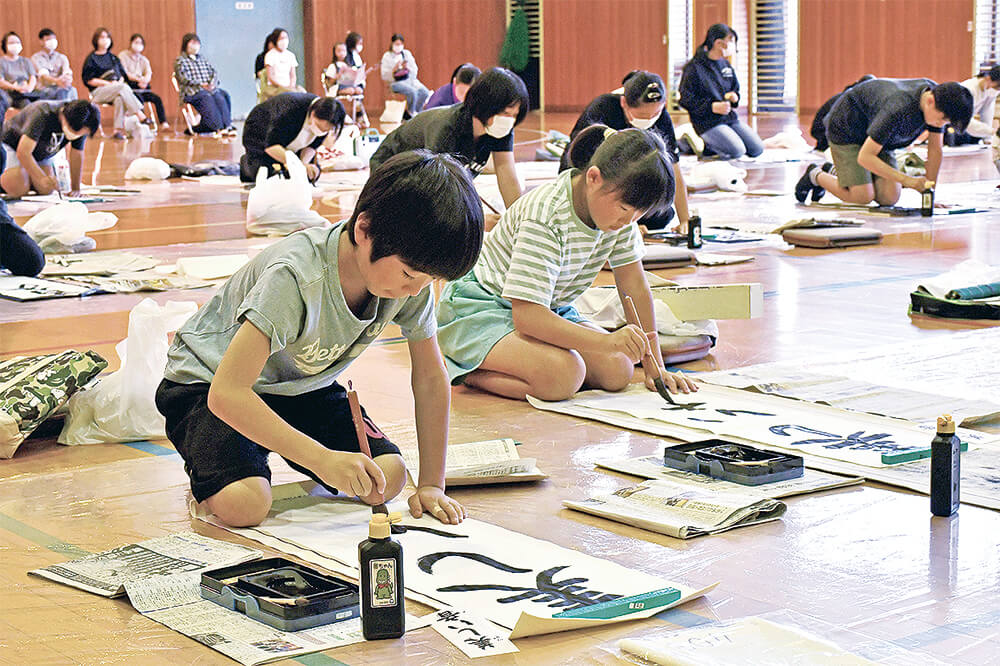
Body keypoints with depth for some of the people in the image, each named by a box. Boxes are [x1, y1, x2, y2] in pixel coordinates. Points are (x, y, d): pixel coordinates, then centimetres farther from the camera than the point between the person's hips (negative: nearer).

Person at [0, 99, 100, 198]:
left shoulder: (82, 127, -24)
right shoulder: (42, 115, -40)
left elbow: (77, 156, -8)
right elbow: (23, 153, -41)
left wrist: (75, 189, -9)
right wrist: (42, 178, -51)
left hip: (41, 154, 5)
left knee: (46, 190, -12)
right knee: (18, 190, -23)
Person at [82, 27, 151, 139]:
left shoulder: (113, 58, 21)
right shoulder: (91, 59, 5)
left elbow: (122, 75, 18)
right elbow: (89, 80, -3)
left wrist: (119, 82, -6)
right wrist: (109, 83, -12)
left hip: (117, 90, 4)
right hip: (98, 91, -4)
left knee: (120, 98, -35)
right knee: (124, 88, -33)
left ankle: (118, 130, -42)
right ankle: (141, 116, -38)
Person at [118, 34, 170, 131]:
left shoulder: (144, 60, 19)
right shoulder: (123, 56, 3)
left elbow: (149, 74, 2)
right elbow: (124, 73, -10)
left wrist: (144, 81, -24)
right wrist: (138, 79, -26)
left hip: (141, 87, 5)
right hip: (129, 87, -5)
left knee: (157, 99, -21)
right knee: (139, 99, -35)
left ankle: (164, 123, -29)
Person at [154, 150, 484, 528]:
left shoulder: (413, 270, -17)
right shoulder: (296, 277, -36)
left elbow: (430, 379, -5)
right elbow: (226, 394, -40)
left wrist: (432, 484, -9)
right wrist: (323, 459, -44)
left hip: (301, 384, 6)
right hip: (209, 382, -6)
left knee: (387, 480, -15)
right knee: (242, 504, -31)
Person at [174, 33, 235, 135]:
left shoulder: (202, 59, 28)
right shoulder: (180, 61, 9)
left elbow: (213, 72, 19)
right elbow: (183, 78, -5)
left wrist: (212, 83, -4)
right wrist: (200, 85, -16)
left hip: (209, 88, 5)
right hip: (191, 91, -5)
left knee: (222, 95, -27)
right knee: (206, 97, -36)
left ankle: (228, 125, -40)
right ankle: (218, 127, -46)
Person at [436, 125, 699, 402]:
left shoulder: (621, 206, -8)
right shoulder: (545, 216, -31)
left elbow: (634, 286, 0)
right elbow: (526, 315, -36)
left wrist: (657, 366, -5)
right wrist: (607, 341, -45)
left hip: (551, 311, 8)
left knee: (618, 371, -18)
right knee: (564, 375, -34)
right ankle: (465, 370, -9)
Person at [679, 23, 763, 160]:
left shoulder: (726, 65, 13)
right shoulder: (694, 68, -10)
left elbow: (736, 89, 23)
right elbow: (686, 100, -11)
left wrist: (734, 97, -3)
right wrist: (712, 107, -20)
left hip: (731, 118, 8)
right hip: (708, 122, -8)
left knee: (757, 149, -3)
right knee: (737, 151, -25)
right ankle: (700, 144, -2)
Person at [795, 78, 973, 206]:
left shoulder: (937, 93, -19)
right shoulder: (899, 108, -41)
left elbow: (935, 150, -8)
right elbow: (865, 156, -37)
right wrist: (907, 180, -40)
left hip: (875, 134, 7)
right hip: (846, 128, -7)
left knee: (889, 197, -9)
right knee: (862, 196, -21)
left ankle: (834, 171, 15)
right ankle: (816, 175, 8)